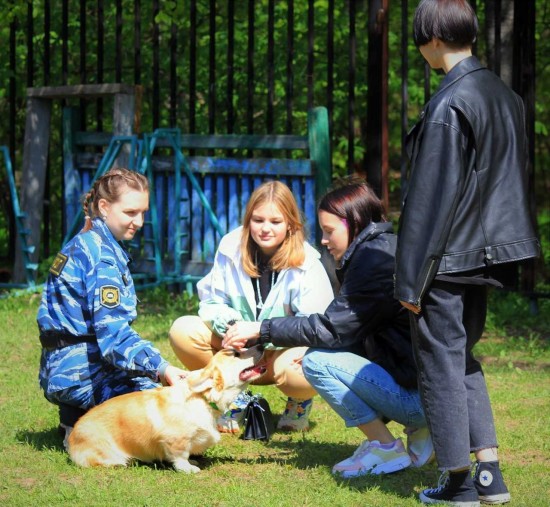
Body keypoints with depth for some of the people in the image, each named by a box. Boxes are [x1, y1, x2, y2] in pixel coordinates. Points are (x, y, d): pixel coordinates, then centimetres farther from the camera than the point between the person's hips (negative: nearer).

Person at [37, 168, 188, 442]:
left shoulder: (82, 244, 14)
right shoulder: (103, 255, -17)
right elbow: (114, 334, -27)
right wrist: (161, 368, -36)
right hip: (83, 375, -10)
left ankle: (78, 417, 10)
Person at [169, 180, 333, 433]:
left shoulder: (306, 263, -14)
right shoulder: (231, 248, -6)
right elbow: (211, 301, 0)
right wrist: (226, 321, -25)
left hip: (284, 353, -3)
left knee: (307, 373, -39)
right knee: (182, 330, -22)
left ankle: (299, 402, 5)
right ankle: (232, 398, 2)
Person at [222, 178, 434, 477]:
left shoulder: (374, 259, -15)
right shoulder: (383, 248, 16)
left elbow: (332, 329, -17)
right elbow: (344, 328, 16)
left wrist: (260, 330, -10)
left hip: (418, 394, -10)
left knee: (317, 362, -12)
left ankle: (387, 449, -6)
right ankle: (418, 432, 11)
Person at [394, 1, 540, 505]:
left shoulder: (449, 105, -19)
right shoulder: (504, 96, 7)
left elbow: (430, 198, -18)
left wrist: (410, 278, -13)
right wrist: (489, 244, 19)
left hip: (446, 260, -8)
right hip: (486, 254, 8)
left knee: (441, 365, 3)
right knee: (465, 361, 18)